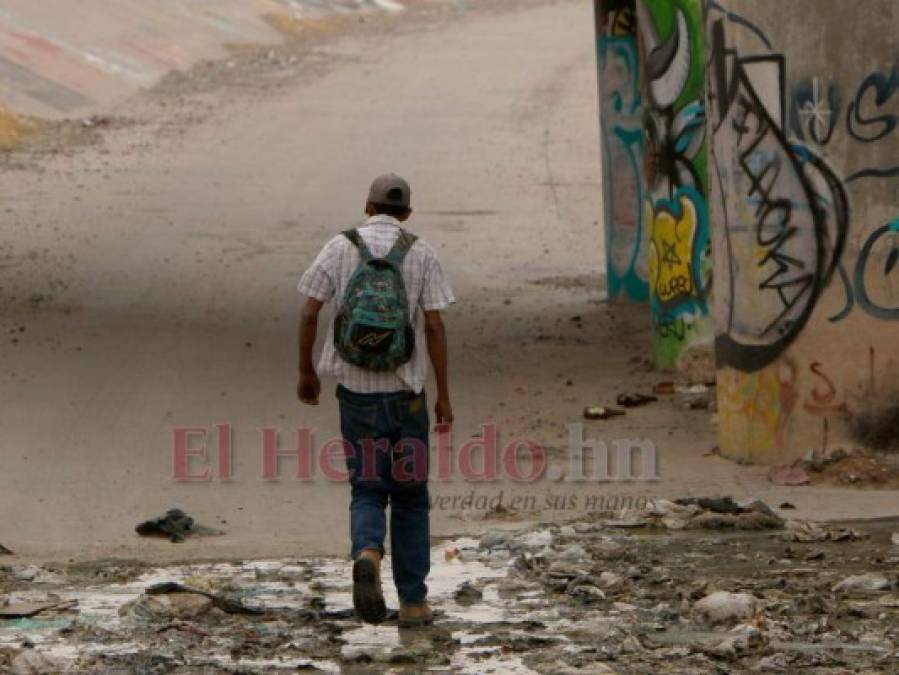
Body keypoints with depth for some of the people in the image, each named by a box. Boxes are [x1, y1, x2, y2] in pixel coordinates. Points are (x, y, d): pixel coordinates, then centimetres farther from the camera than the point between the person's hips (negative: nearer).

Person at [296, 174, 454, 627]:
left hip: (356, 391, 1)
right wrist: (444, 397, -2)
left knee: (367, 491, 9)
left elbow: (309, 313, -4)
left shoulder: (339, 248, 0)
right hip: (405, 391, 0)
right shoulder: (421, 254, -3)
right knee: (410, 496, 12)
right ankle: (413, 602, 12)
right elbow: (435, 327, -7)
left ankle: (367, 554, -22)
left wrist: (306, 372, 10)